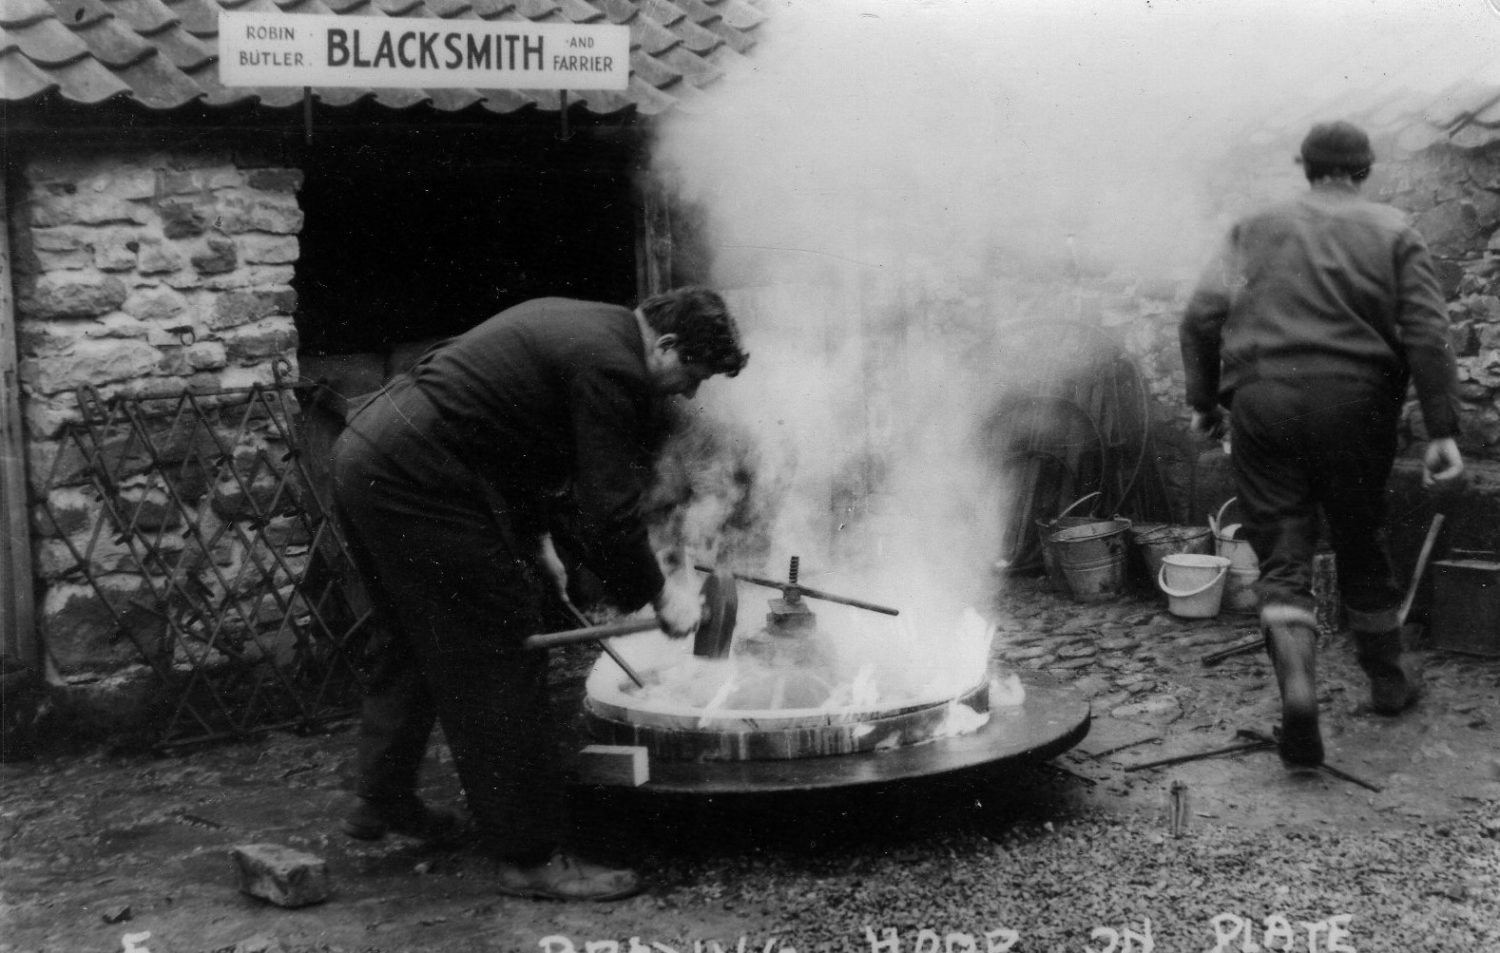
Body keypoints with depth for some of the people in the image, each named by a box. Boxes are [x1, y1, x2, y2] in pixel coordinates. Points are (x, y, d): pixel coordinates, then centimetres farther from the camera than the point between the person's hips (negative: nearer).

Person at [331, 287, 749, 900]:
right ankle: (532, 857, 4)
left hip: (367, 452, 11)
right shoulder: (612, 366, -15)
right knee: (500, 659, -4)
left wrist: (534, 540, 24)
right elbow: (608, 513, -15)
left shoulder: (580, 326, 17)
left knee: (417, 639, 26)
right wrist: (658, 595, -1)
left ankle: (381, 799, 40)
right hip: (418, 481, -11)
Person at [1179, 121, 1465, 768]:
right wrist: (1441, 430, -3)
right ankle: (1388, 679, 32)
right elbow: (1427, 334, -1)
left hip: (1262, 403, 0)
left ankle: (1297, 688, -19)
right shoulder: (1392, 231, 9)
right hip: (1355, 400, 0)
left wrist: (1204, 401, 9)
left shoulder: (1256, 229, 11)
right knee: (1361, 543, 17)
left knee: (1281, 556, 1)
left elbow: (1201, 316, 2)